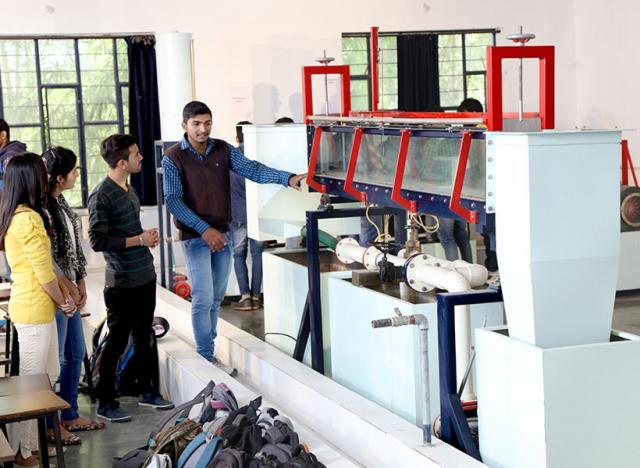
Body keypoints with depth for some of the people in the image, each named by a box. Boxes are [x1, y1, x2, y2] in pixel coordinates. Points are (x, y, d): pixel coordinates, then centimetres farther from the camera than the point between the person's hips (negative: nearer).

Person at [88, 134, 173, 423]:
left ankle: (147, 392, 30)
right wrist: (139, 240, -17)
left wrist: (148, 238, 5)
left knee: (144, 338, 17)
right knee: (117, 342, 0)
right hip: (121, 282, -8)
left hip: (145, 276, 8)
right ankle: (106, 404, 12)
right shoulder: (102, 196, -17)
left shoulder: (130, 190, 12)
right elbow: (97, 241, -21)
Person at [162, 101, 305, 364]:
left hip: (222, 234, 5)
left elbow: (251, 169, -8)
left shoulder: (223, 150, 3)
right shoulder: (173, 158, -8)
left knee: (216, 298, 11)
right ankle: (205, 360, 0)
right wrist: (204, 229, -20)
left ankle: (208, 354, 22)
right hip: (195, 236, -5)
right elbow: (173, 200, -13)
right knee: (203, 299, -8)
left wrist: (287, 178, -24)